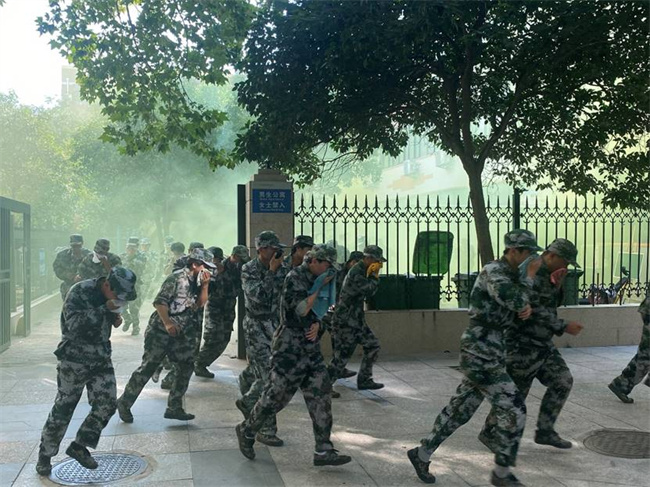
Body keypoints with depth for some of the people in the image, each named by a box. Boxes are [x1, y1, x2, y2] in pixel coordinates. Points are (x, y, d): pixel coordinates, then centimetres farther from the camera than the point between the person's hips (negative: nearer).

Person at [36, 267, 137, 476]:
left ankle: (79, 446, 16)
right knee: (63, 408, 3)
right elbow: (74, 324, -31)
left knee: (107, 404, -2)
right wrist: (106, 308, -35)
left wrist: (115, 318, -3)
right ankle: (45, 455, 20)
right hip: (75, 357, -6)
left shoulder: (113, 294, 1)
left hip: (101, 357, 6)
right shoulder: (79, 292, -20)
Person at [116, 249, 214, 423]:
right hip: (161, 330, -8)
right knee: (147, 367, -1)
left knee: (186, 366, 2)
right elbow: (160, 301, -19)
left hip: (180, 332, 8)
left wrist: (205, 285, -3)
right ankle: (124, 403, 14)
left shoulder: (195, 281, 9)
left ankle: (174, 408, 10)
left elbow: (200, 303, 9)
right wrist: (167, 323, -27)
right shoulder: (177, 278, -15)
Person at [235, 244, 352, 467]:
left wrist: (316, 325, -3)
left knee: (320, 395, 2)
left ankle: (323, 451, 6)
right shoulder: (295, 277, -13)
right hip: (290, 347, -8)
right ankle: (246, 431, 25)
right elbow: (302, 309, -22)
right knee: (276, 394, 1)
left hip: (310, 346, 8)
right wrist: (320, 287, -14)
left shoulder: (313, 280, 12)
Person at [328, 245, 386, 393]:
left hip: (356, 320, 10)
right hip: (345, 321, -10)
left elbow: (369, 292, 14)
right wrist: (375, 276, -11)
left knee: (373, 346, 10)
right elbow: (370, 290, -26)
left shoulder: (363, 272, 11)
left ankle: (364, 380, 19)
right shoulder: (356, 273, -19)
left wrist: (373, 276, 0)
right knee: (342, 354, -5)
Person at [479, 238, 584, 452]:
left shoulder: (545, 273, 10)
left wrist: (557, 285, -5)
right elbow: (534, 311, -25)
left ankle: (545, 431, 16)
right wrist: (564, 327, -20)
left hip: (541, 343, 9)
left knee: (562, 381, 6)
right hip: (522, 344, -9)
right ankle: (489, 433, 20)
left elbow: (551, 304, 13)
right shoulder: (528, 274, -21)